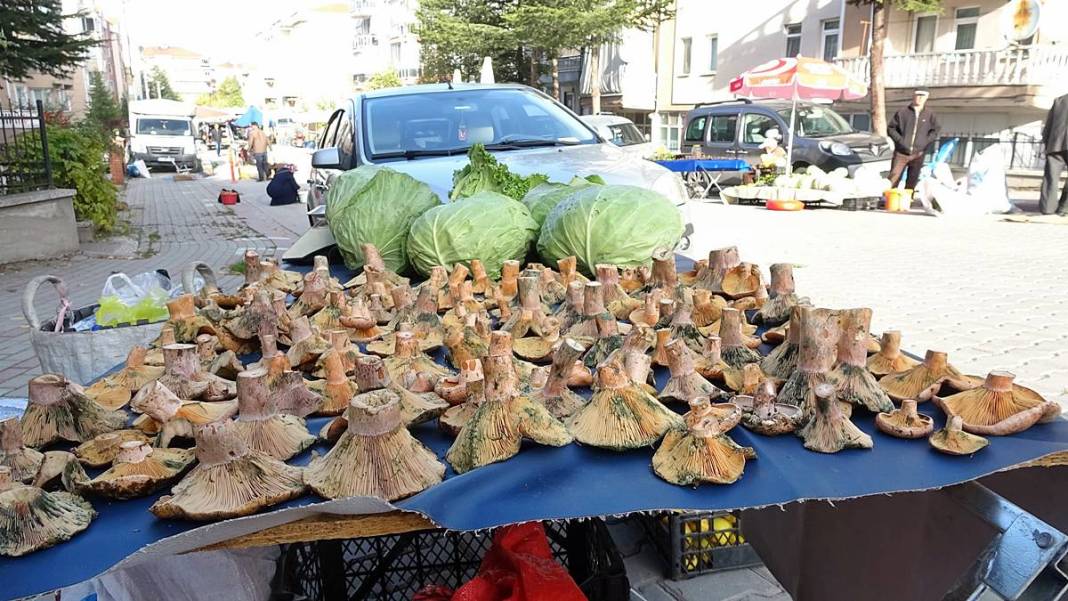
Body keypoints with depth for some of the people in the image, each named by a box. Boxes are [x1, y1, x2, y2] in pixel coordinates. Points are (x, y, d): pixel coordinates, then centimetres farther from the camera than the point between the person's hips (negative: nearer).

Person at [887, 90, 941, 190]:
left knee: (912, 183, 8)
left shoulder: (929, 115, 5)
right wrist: (900, 140, -8)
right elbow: (891, 128, 3)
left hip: (918, 154, 2)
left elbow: (936, 129, 14)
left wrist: (926, 142, 1)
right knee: (893, 179, -7)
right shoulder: (903, 112, -2)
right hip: (901, 153, -2)